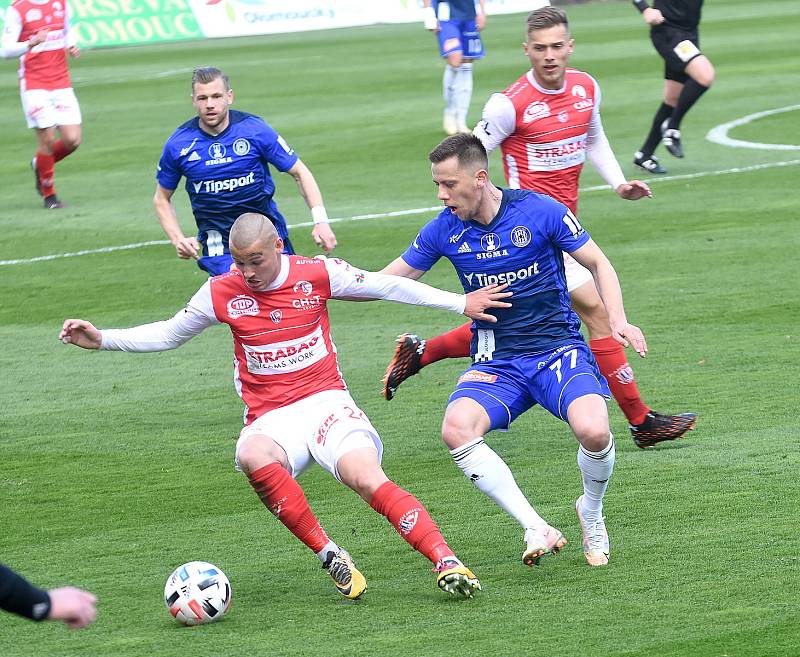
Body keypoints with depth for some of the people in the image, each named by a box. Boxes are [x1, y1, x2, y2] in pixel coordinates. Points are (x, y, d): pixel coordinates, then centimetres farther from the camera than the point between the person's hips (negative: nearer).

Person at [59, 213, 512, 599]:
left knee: (365, 475, -29)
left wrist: (460, 303, 7)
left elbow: (385, 286, 7)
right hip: (271, 419, 1)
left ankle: (446, 561, -29)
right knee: (252, 456, -36)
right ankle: (330, 556, -29)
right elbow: (168, 334, 16)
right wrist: (102, 339, 7)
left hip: (326, 402, -1)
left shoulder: (318, 274, -2)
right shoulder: (221, 293, 2)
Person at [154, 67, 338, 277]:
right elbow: (162, 198, 12)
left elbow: (300, 172, 0)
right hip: (217, 243, 0)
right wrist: (178, 240, -3)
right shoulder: (178, 145, -3)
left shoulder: (256, 129, -7)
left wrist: (320, 220, -11)